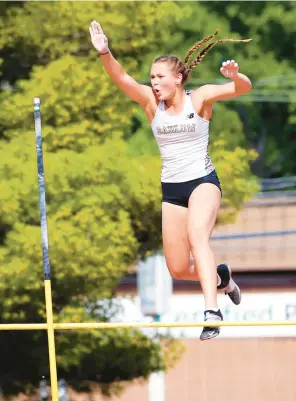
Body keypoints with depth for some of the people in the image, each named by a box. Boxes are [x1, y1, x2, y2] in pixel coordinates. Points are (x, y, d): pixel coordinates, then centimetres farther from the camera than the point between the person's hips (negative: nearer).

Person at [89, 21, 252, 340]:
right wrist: (104, 53, -33)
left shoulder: (199, 99, -6)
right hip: (171, 189, 5)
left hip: (203, 181, -4)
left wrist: (235, 76, -40)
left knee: (197, 234, -32)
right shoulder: (151, 102, 0)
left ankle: (212, 311, -41)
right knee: (178, 269, 5)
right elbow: (122, 79, -15)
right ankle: (220, 277, 38)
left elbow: (243, 88, -17)